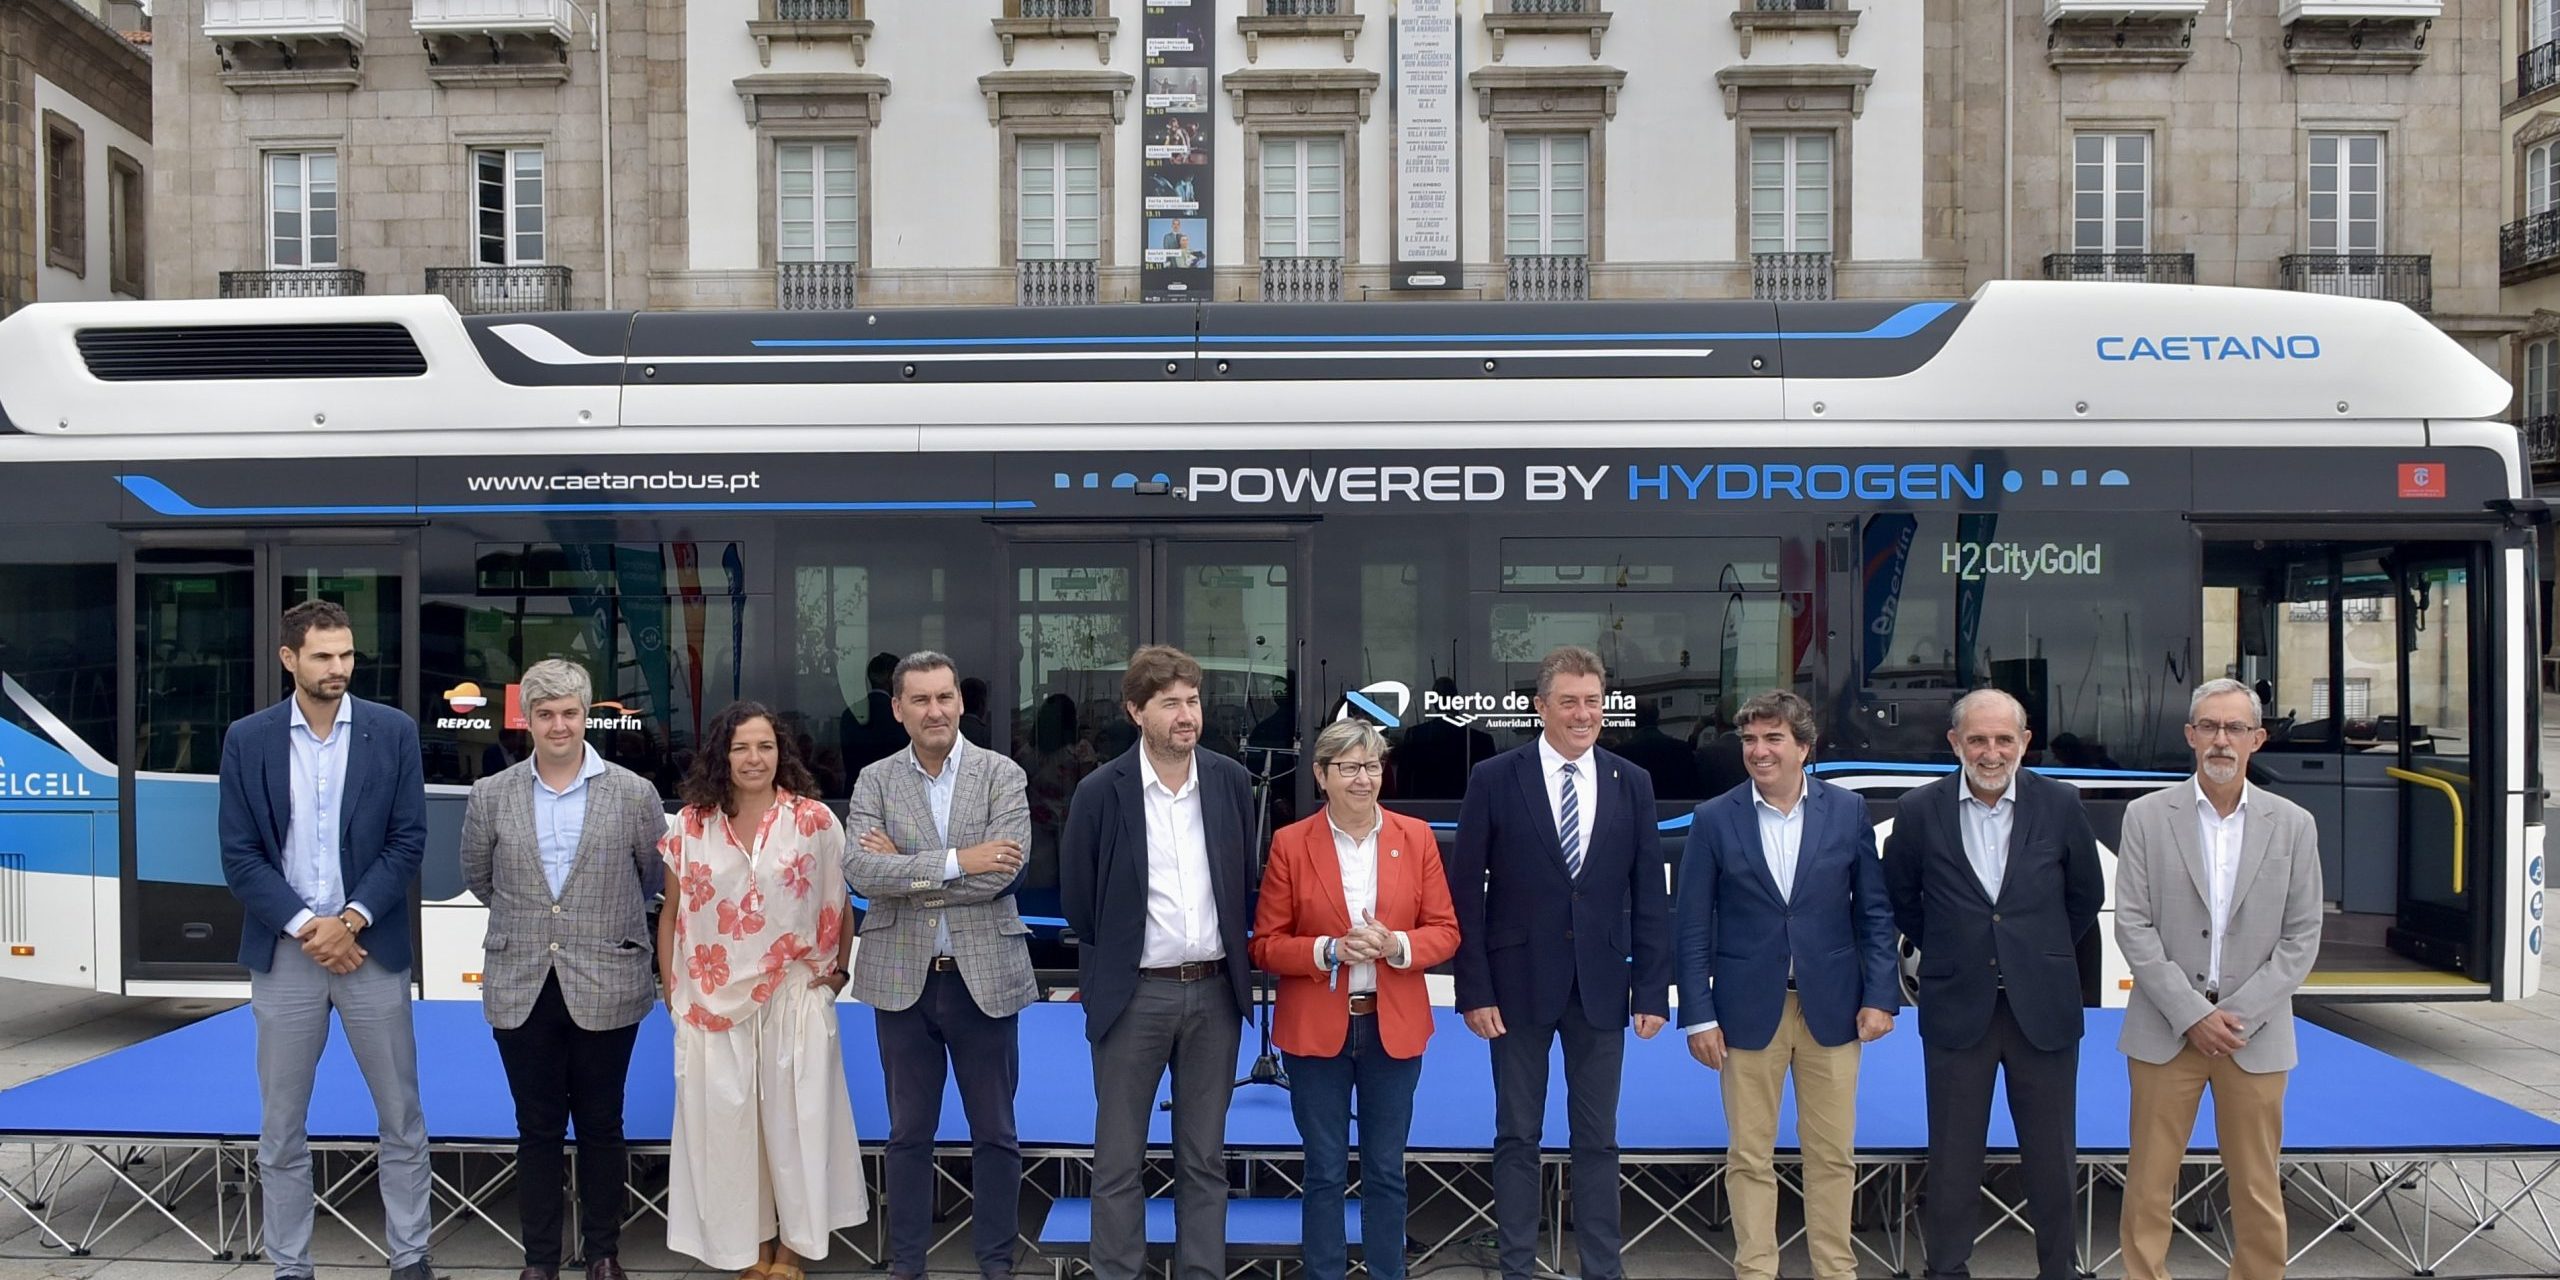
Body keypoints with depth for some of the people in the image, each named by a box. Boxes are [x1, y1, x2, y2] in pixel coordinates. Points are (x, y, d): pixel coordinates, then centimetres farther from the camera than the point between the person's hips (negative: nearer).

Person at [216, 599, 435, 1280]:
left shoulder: (394, 731, -1)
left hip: (371, 946, 0)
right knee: (282, 1128, 9)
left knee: (402, 1120, 6)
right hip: (283, 951, 1)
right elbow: (239, 856, -2)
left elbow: (408, 841, -3)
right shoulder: (247, 738, 1)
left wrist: (350, 921, -12)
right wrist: (304, 926, -11)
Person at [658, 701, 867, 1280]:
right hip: (714, 997, 2)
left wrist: (838, 971, 2)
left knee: (792, 1117, 6)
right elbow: (672, 912, 7)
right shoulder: (691, 825, 0)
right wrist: (669, 988, 5)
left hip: (795, 994, -1)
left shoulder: (815, 821, -5)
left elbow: (839, 904, 4)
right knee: (725, 1119, 8)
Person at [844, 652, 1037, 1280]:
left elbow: (1003, 871, -16)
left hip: (985, 976, -1)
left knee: (995, 1134, 10)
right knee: (908, 1134, 13)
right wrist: (955, 862, -20)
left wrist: (905, 871, -13)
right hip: (903, 978, 1)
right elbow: (860, 870, -13)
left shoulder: (1002, 775, -3)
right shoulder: (875, 781, 1)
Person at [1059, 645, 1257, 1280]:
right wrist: (1117, 963, 6)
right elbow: (1078, 899, 1)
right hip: (1134, 994, -2)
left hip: (1215, 990, 3)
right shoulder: (1101, 791, -8)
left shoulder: (1231, 781, 0)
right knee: (1119, 1162, 7)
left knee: (1204, 1158, 13)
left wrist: (1232, 954, 9)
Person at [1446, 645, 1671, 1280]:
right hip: (1519, 982, -2)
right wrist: (1474, 989, -8)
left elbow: (1649, 896, 4)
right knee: (1518, 1137, 8)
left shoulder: (1631, 784, 3)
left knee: (1598, 1139, 10)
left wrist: (1652, 990, 0)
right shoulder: (1494, 779, -5)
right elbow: (1466, 892, -4)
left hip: (1601, 984, 2)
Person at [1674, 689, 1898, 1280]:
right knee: (1749, 1157, 6)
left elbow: (1874, 912, 5)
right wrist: (1698, 1015, -6)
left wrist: (1880, 996, -2)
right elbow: (1693, 927, -1)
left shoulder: (1849, 811, 2)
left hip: (1832, 1006, 1)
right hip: (1749, 1008, -1)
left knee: (1832, 1153, 10)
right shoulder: (1714, 819, -2)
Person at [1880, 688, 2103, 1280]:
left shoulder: (2061, 806, -2)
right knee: (1952, 1158, 8)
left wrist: (2045, 956, 12)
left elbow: (2086, 897, 11)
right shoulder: (1920, 811, -5)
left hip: (2043, 1008, 1)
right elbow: (1900, 898, 10)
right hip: (1956, 1009, 0)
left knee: (2052, 1156, 11)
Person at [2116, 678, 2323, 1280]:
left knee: (2259, 1191, 8)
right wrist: (2193, 1013, -10)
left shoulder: (2293, 825, 4)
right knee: (2148, 1185, 3)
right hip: (2166, 1029, -1)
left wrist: (2238, 1015, -8)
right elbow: (2133, 926, -3)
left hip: (2256, 1035, 1)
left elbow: (2301, 938, 2)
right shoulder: (2147, 816, 0)